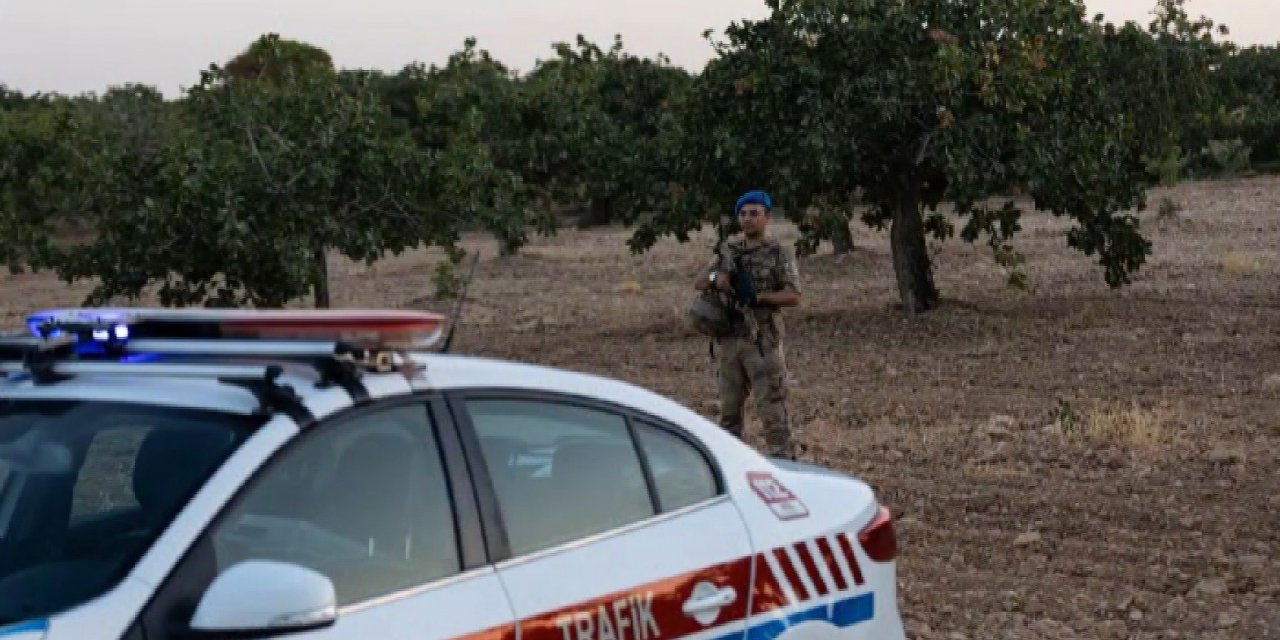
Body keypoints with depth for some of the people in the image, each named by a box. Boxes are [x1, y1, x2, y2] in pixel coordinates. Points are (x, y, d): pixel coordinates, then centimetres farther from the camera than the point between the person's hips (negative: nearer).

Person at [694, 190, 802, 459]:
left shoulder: (778, 253, -2)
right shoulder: (728, 250, 13)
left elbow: (793, 296, -8)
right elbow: (699, 282, 13)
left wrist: (757, 297, -20)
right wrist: (715, 278, -10)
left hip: (762, 341, -5)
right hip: (728, 339, 5)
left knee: (772, 407, -7)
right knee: (729, 407, 12)